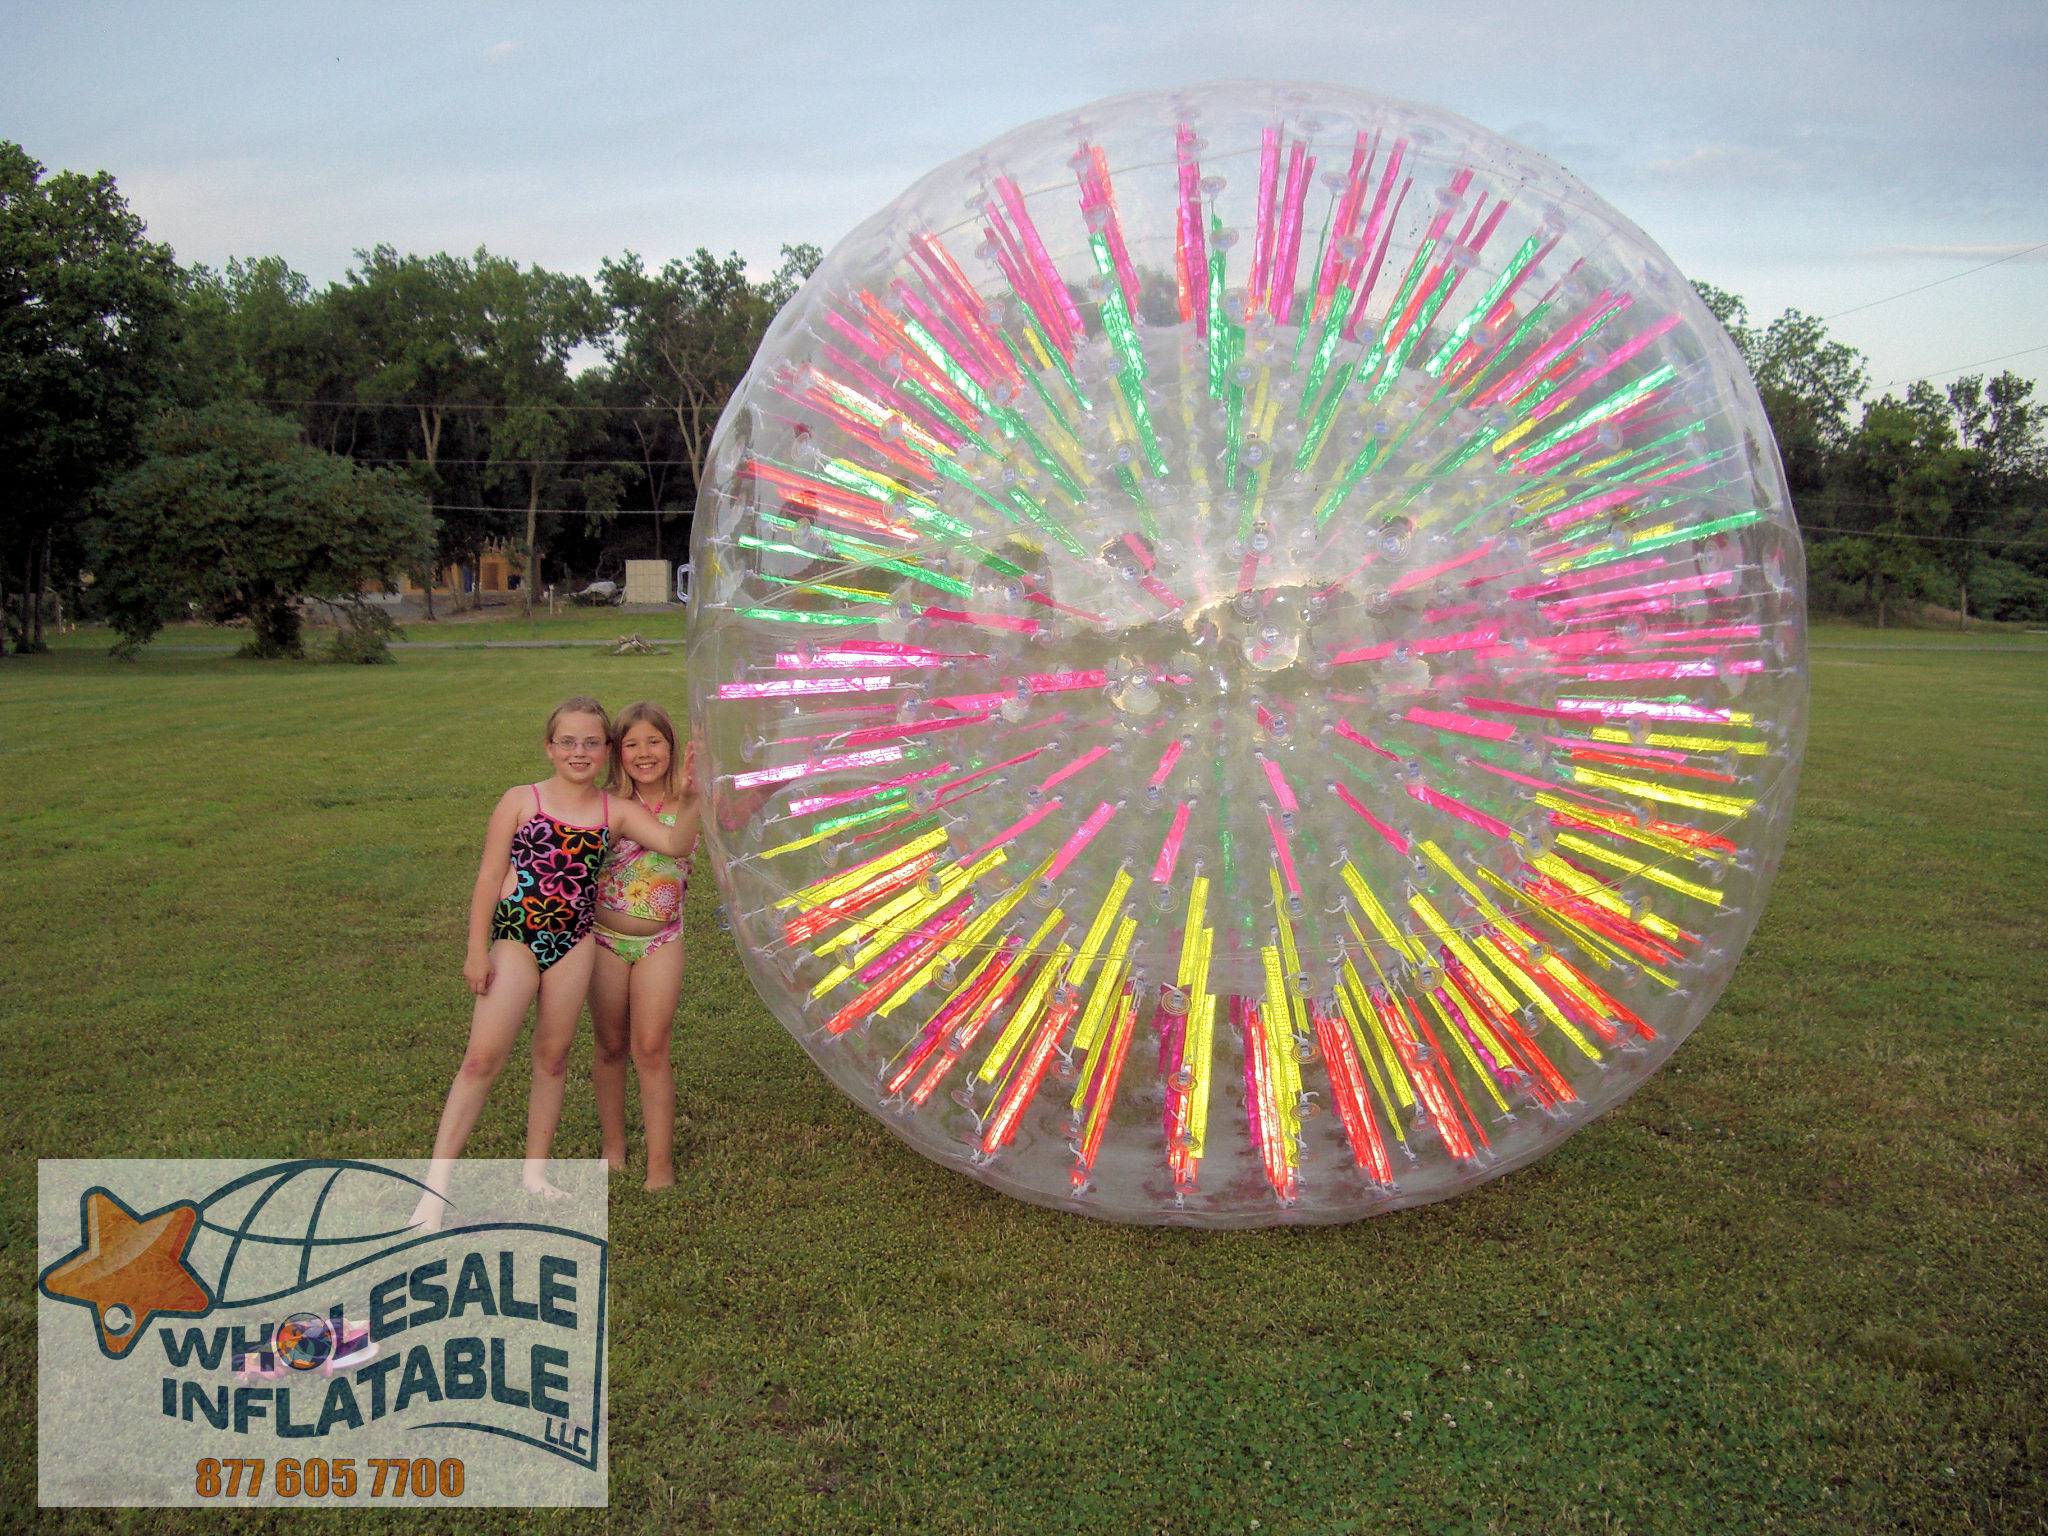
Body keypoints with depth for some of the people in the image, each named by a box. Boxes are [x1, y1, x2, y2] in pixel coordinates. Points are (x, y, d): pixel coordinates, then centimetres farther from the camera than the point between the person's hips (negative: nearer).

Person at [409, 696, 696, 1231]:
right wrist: (477, 950, -4)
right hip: (515, 937, -3)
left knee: (553, 1058, 12)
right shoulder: (522, 800, -1)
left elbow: (675, 843, -8)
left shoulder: (616, 812, 4)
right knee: (484, 1057, -9)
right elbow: (489, 876, -1)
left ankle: (535, 1171, 26)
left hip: (574, 942, 3)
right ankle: (436, 1185, -4)